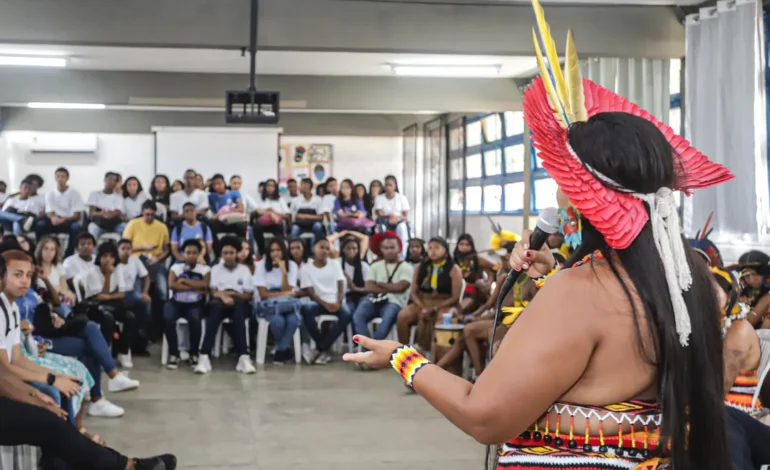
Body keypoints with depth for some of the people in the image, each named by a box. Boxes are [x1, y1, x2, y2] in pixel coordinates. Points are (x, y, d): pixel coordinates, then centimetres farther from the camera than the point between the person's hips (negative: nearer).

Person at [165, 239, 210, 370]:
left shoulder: (205, 269, 6)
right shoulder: (176, 267, 7)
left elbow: (204, 285, -12)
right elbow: (171, 284, -10)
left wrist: (184, 281, -8)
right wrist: (194, 287, -12)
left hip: (195, 304, -1)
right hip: (176, 302, 1)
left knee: (195, 319, -33)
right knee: (167, 318, -29)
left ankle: (194, 354, -11)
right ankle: (174, 354, -13)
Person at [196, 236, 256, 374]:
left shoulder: (244, 270, 15)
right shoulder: (215, 269, 15)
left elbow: (249, 295, 10)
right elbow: (214, 292, 3)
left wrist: (233, 293, -7)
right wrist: (224, 296, -19)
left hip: (239, 303, 0)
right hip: (220, 303, 0)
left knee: (238, 315, -37)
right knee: (215, 306, -37)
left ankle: (243, 358, -46)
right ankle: (204, 358, -45)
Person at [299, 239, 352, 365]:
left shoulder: (335, 265, 10)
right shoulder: (305, 268, 2)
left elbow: (341, 286, 2)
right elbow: (310, 292, -4)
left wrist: (338, 302, -18)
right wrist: (325, 304, -20)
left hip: (335, 302, 1)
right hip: (319, 302, -1)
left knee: (347, 314, -33)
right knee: (306, 309, -36)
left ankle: (320, 348, -21)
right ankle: (324, 350, -21)